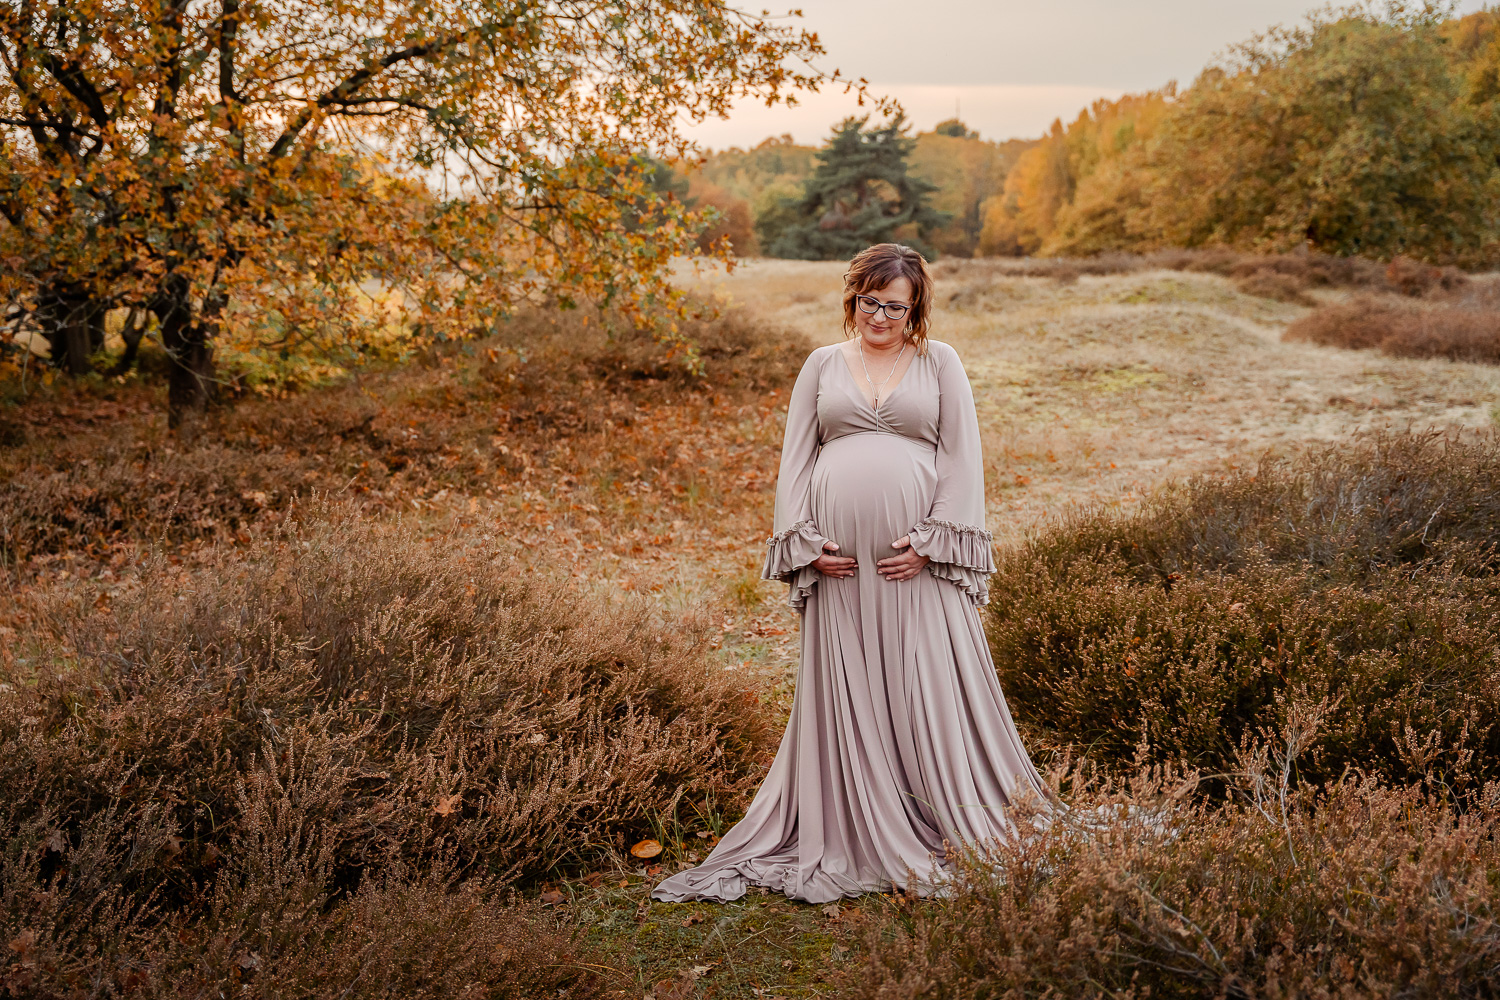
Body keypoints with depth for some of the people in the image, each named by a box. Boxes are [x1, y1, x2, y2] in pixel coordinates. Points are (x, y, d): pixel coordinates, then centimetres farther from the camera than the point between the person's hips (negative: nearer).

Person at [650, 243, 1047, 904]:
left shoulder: (939, 362, 10)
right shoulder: (823, 365, 14)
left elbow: (963, 456, 3)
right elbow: (795, 459, 11)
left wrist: (931, 539, -8)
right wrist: (804, 541, -2)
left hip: (916, 554, -2)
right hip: (840, 553, 2)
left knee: (930, 687, -1)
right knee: (846, 691, 5)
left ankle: (957, 828, 11)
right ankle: (855, 833, 17)